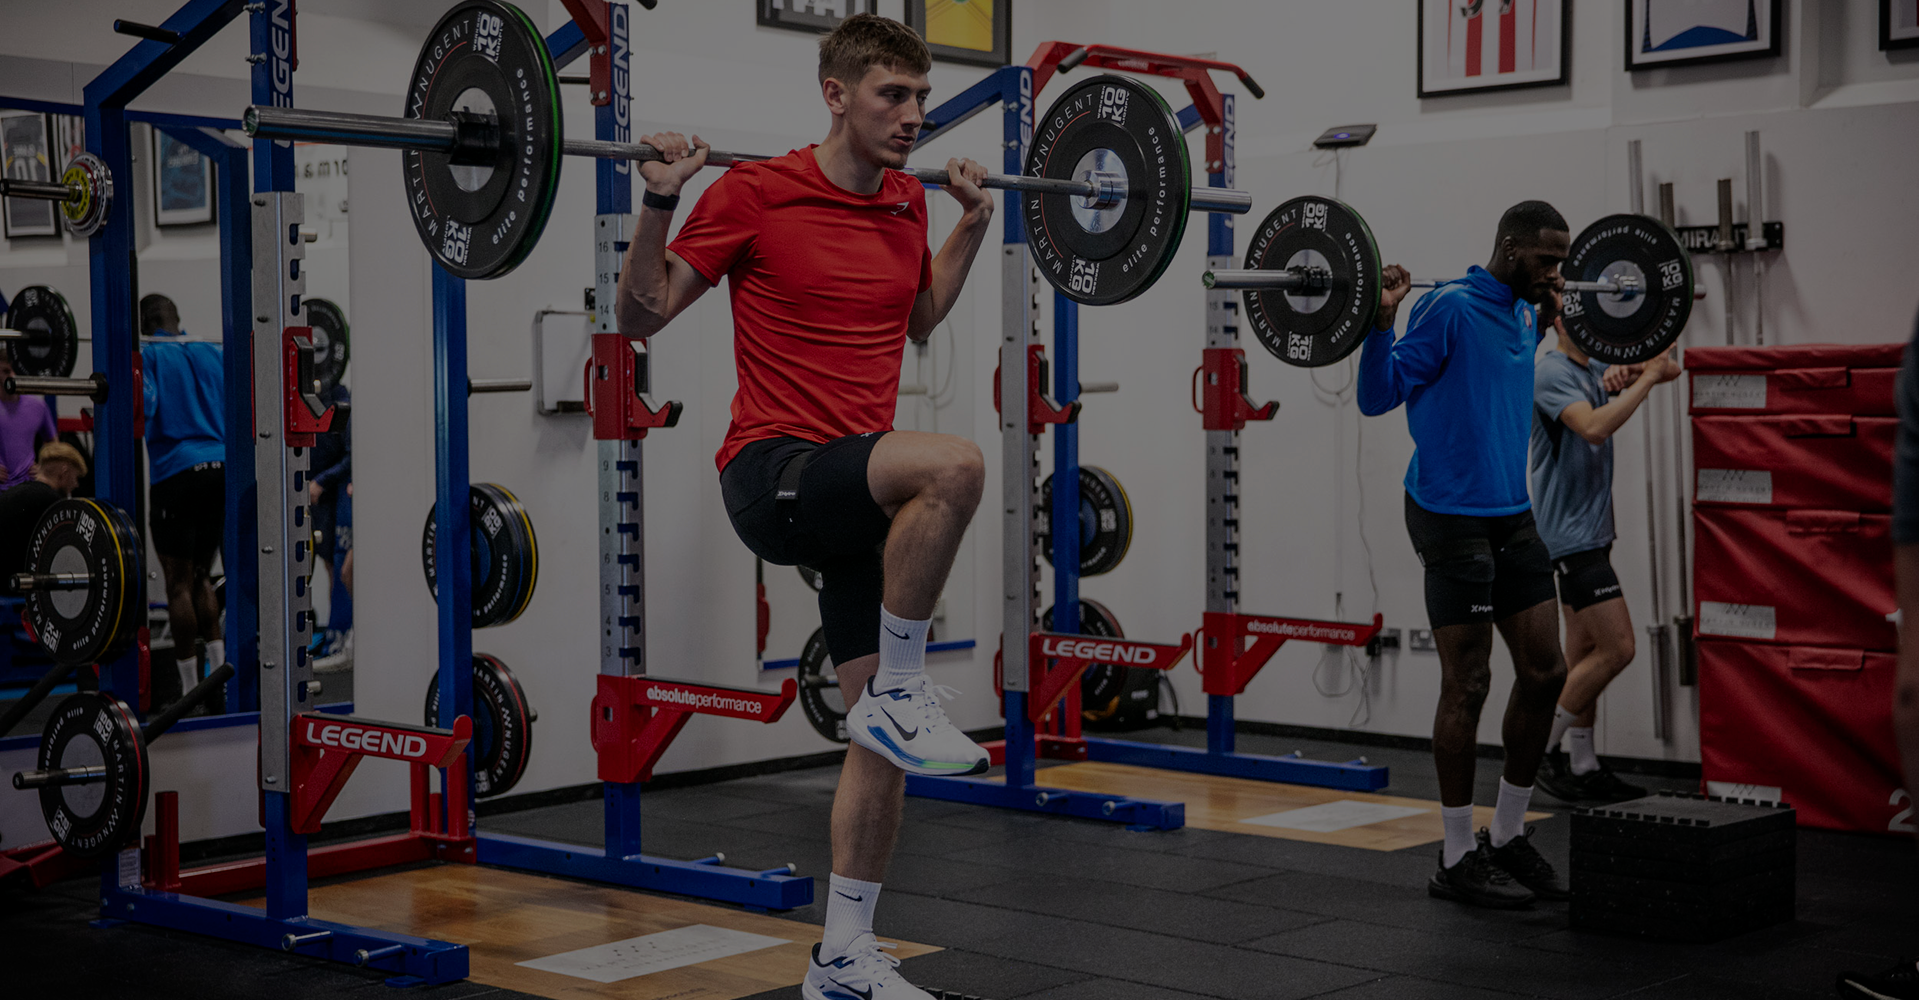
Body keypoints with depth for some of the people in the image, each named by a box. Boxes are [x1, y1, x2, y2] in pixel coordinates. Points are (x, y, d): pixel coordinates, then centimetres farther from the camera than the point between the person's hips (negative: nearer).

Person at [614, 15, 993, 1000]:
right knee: (953, 464, -35)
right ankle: (901, 690, -18)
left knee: (884, 738, 6)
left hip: (862, 492, 7)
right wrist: (660, 201, -16)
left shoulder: (907, 203, 10)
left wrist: (973, 224, 21)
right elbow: (640, 314, -3)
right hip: (773, 472, -7)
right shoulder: (756, 193, -8)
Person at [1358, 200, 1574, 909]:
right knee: (1467, 684, -4)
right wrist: (1382, 319, -26)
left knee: (1544, 673, 8)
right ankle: (1458, 859, 7)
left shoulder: (1523, 315, 11)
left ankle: (1507, 838, 20)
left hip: (1514, 516, 8)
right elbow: (1378, 395, -14)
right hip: (1454, 518, -8)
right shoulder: (1449, 308, -13)